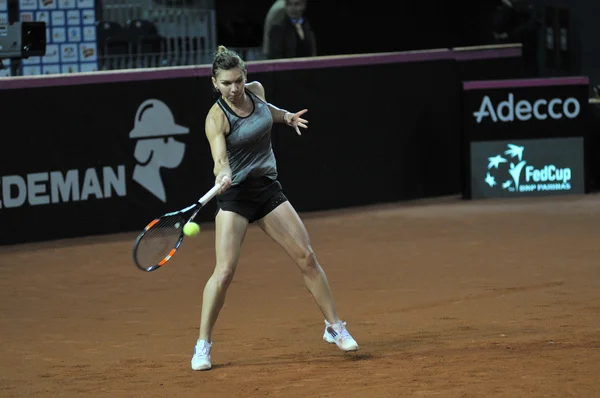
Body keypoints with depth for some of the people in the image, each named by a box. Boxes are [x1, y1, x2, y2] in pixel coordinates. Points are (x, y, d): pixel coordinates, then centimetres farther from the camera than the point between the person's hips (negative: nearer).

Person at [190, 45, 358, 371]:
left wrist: (286, 116, 10)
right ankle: (203, 346, -3)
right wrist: (223, 175, -55)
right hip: (234, 196, -5)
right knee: (224, 271, -16)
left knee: (306, 258, 3)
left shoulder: (256, 90, -1)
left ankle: (334, 328, 17)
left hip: (268, 189, 5)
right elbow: (219, 159, -35)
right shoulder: (217, 118, -19)